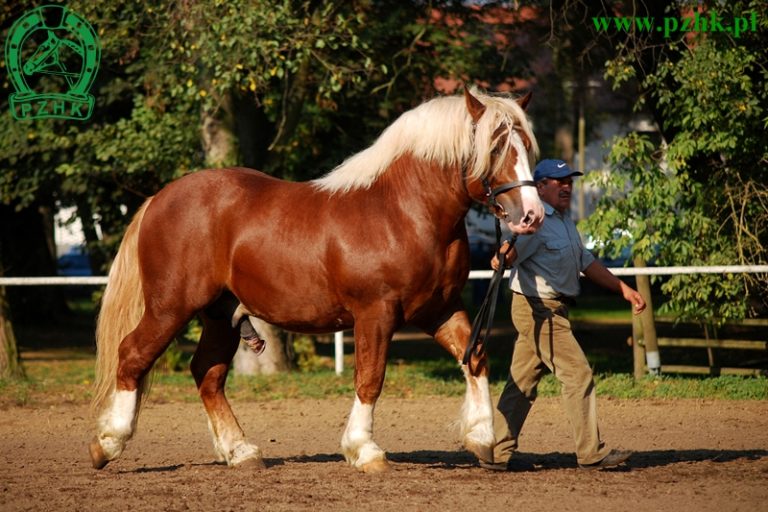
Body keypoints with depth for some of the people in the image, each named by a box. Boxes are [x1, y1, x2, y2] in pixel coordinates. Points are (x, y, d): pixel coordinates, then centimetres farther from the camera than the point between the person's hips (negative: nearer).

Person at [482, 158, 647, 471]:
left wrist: (624, 289, 21)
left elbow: (587, 263, 23)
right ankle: (591, 452, -1)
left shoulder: (565, 222, 17)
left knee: (523, 382, 10)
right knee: (578, 374, -7)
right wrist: (501, 260, -51)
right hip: (539, 309, -10)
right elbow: (510, 253, -27)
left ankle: (498, 453, 13)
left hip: (553, 310, 10)